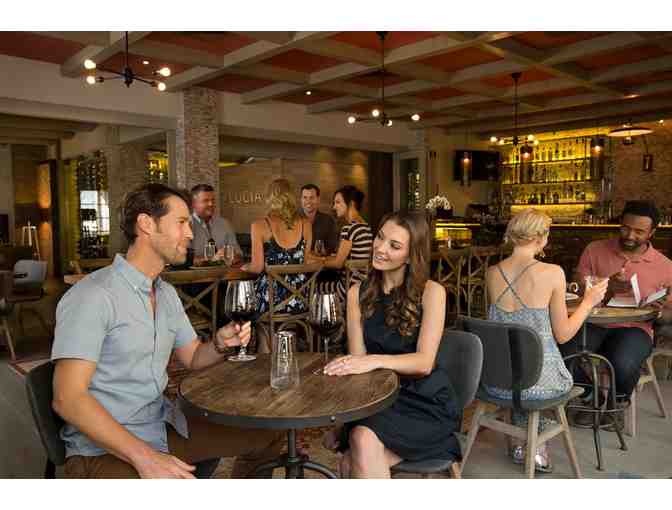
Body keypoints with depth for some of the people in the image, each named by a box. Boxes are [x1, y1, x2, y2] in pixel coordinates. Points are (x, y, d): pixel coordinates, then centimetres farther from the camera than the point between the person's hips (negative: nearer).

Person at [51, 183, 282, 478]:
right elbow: (67, 398, -22)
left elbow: (192, 357, 17)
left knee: (267, 439, 3)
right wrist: (145, 457, -27)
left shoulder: (167, 293, 10)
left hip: (162, 426, 8)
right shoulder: (93, 296, -18)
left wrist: (221, 344, -6)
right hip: (103, 446, -8)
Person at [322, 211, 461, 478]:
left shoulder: (431, 292, -7)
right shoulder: (358, 293, 4)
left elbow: (424, 362, -14)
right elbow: (357, 359, -2)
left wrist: (376, 360, -32)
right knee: (350, 465, -23)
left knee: (364, 439, -28)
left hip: (425, 402, -3)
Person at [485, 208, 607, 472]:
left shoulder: (492, 273, -3)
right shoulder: (552, 273, -15)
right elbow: (562, 334, -6)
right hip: (540, 380, -3)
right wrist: (589, 301, 8)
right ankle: (535, 444, 36)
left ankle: (523, 443, 42)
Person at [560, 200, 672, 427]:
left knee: (622, 365, -34)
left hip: (634, 328, 0)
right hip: (593, 323, 1)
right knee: (565, 356, -28)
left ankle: (617, 403, 6)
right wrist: (607, 287, -19)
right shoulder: (594, 250, 3)